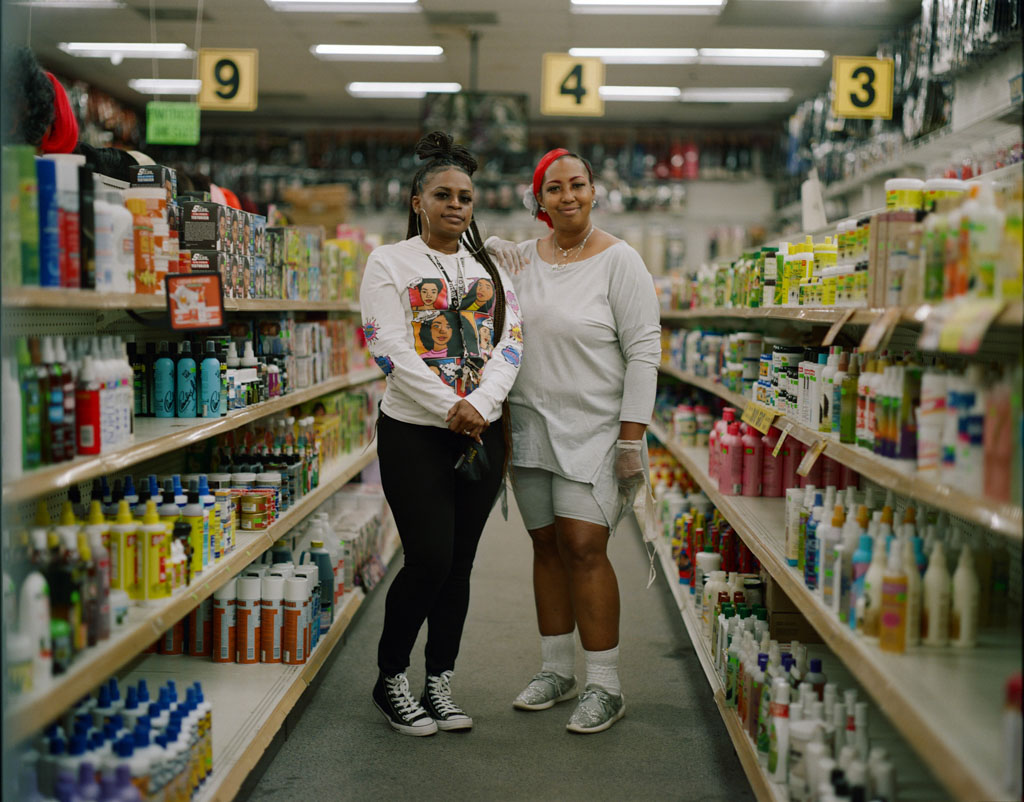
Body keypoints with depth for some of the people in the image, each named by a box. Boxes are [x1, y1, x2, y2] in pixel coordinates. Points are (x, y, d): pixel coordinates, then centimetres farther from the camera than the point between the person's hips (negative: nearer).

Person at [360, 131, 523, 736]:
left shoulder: (490, 269, 14)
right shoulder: (389, 263, 1)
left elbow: (511, 346, 2)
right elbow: (394, 353, -10)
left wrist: (478, 404, -16)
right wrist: (450, 407, -20)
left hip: (482, 433, 4)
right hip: (415, 433, -4)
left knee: (460, 562, 7)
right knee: (430, 559, -9)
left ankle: (440, 686, 18)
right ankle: (390, 679, 11)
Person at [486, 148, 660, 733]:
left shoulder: (619, 261, -6)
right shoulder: (521, 258, 9)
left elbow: (644, 352, -9)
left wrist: (632, 437, -14)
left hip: (594, 427, -5)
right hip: (531, 422, 5)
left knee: (584, 546, -10)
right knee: (547, 545, 10)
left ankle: (605, 686, 0)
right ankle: (557, 670, 22)